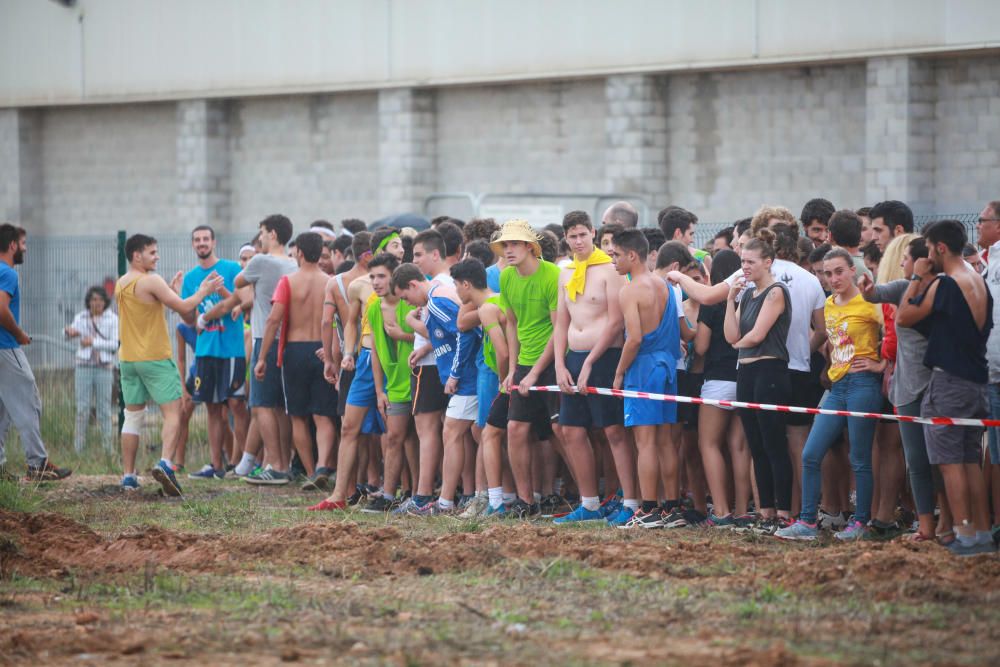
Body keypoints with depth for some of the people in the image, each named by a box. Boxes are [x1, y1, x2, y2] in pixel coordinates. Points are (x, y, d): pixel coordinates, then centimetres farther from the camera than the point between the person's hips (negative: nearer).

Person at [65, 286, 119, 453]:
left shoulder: (113, 319, 1)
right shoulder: (81, 318, 6)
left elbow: (115, 345, -5)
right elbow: (74, 331, -10)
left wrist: (93, 342, -15)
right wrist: (70, 331, -34)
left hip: (104, 367, -1)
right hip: (84, 366, 1)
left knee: (104, 408, -1)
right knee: (82, 408, -2)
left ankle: (107, 447, 2)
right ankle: (78, 448, 0)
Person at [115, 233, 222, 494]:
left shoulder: (121, 284, 11)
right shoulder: (151, 282, -13)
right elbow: (184, 308, -14)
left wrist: (171, 290, 22)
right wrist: (203, 291, 1)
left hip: (128, 359, 7)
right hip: (156, 358, -7)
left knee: (133, 416, 12)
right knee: (172, 413, -5)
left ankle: (129, 475, 10)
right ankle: (165, 463, -25)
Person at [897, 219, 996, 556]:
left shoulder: (944, 284, -15)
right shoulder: (980, 283, 11)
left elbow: (904, 317, -9)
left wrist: (917, 278, 2)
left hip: (948, 380, -8)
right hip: (977, 381, 8)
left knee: (950, 462, -5)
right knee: (970, 461, 12)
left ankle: (965, 535, -9)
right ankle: (983, 533, 12)